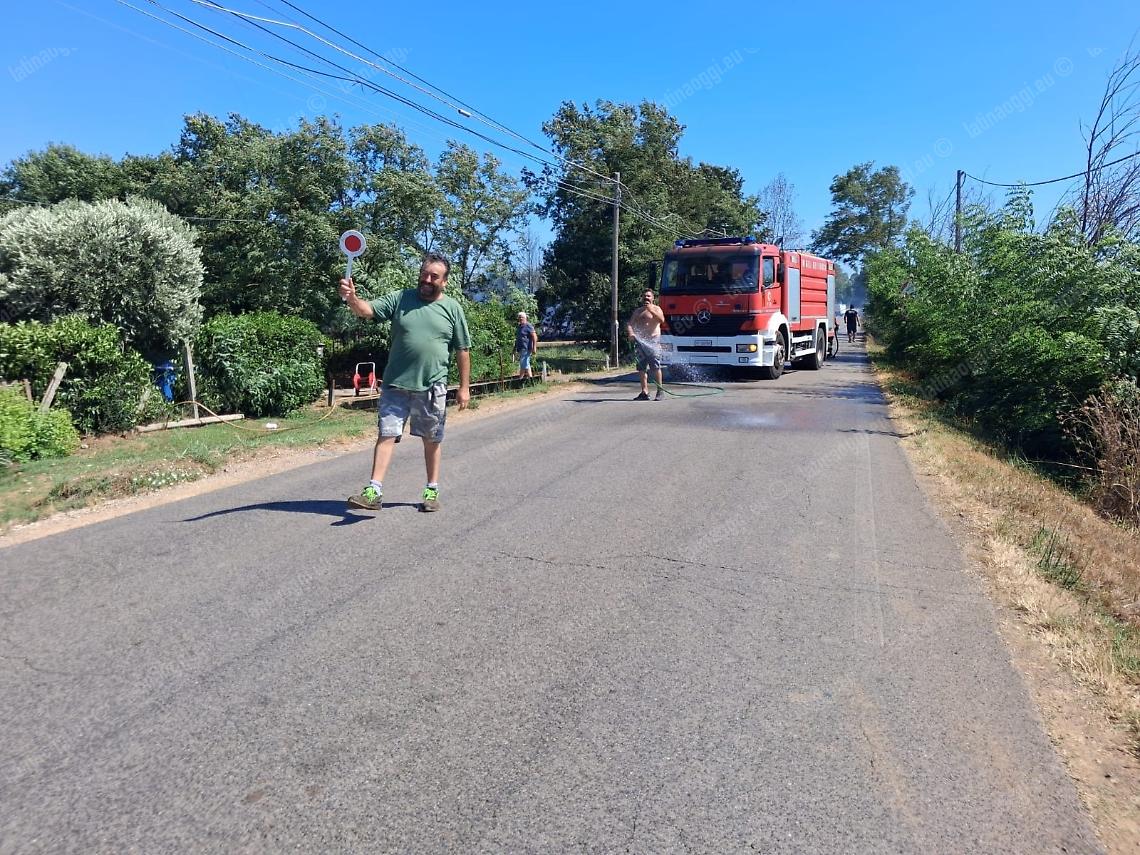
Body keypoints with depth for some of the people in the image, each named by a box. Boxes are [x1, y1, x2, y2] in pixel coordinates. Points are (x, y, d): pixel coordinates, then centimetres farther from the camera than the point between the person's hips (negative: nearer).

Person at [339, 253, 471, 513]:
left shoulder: (452, 308, 2)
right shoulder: (399, 299, 2)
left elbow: (462, 350, 4)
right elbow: (367, 310, -9)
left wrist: (464, 387, 2)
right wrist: (351, 298, -32)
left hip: (432, 387, 0)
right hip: (396, 384, 0)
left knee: (432, 440, 11)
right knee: (386, 435, -3)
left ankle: (432, 491, 24)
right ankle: (374, 491, -2)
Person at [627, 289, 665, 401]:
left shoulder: (656, 308, 6)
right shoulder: (638, 311, 18)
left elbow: (662, 320, -12)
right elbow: (630, 323, 9)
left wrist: (651, 310, -21)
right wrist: (630, 332, -12)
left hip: (653, 340, -5)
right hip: (641, 341, 5)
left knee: (656, 366, -11)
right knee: (642, 368, 2)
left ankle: (659, 392, -8)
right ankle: (644, 392, 6)